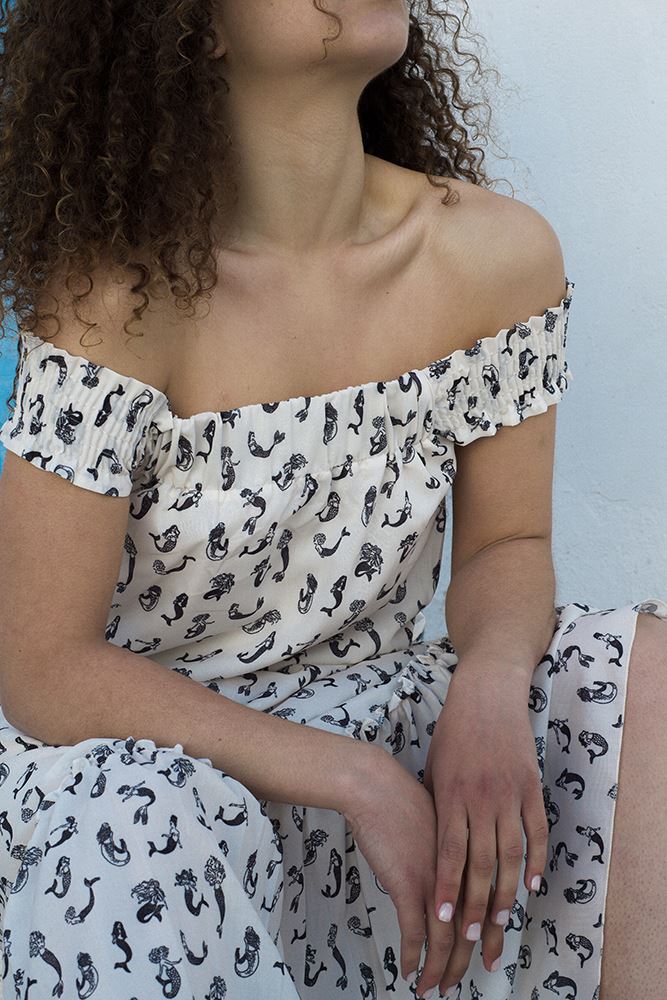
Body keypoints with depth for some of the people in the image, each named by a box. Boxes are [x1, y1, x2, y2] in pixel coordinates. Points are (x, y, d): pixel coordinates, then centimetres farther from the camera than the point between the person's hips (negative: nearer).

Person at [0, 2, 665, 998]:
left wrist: (491, 688, -21)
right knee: (156, 841, -37)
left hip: (370, 712, 4)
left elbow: (506, 543, 3)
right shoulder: (116, 295, -19)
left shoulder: (496, 254, -7)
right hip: (122, 744, -3)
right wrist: (360, 780, -24)